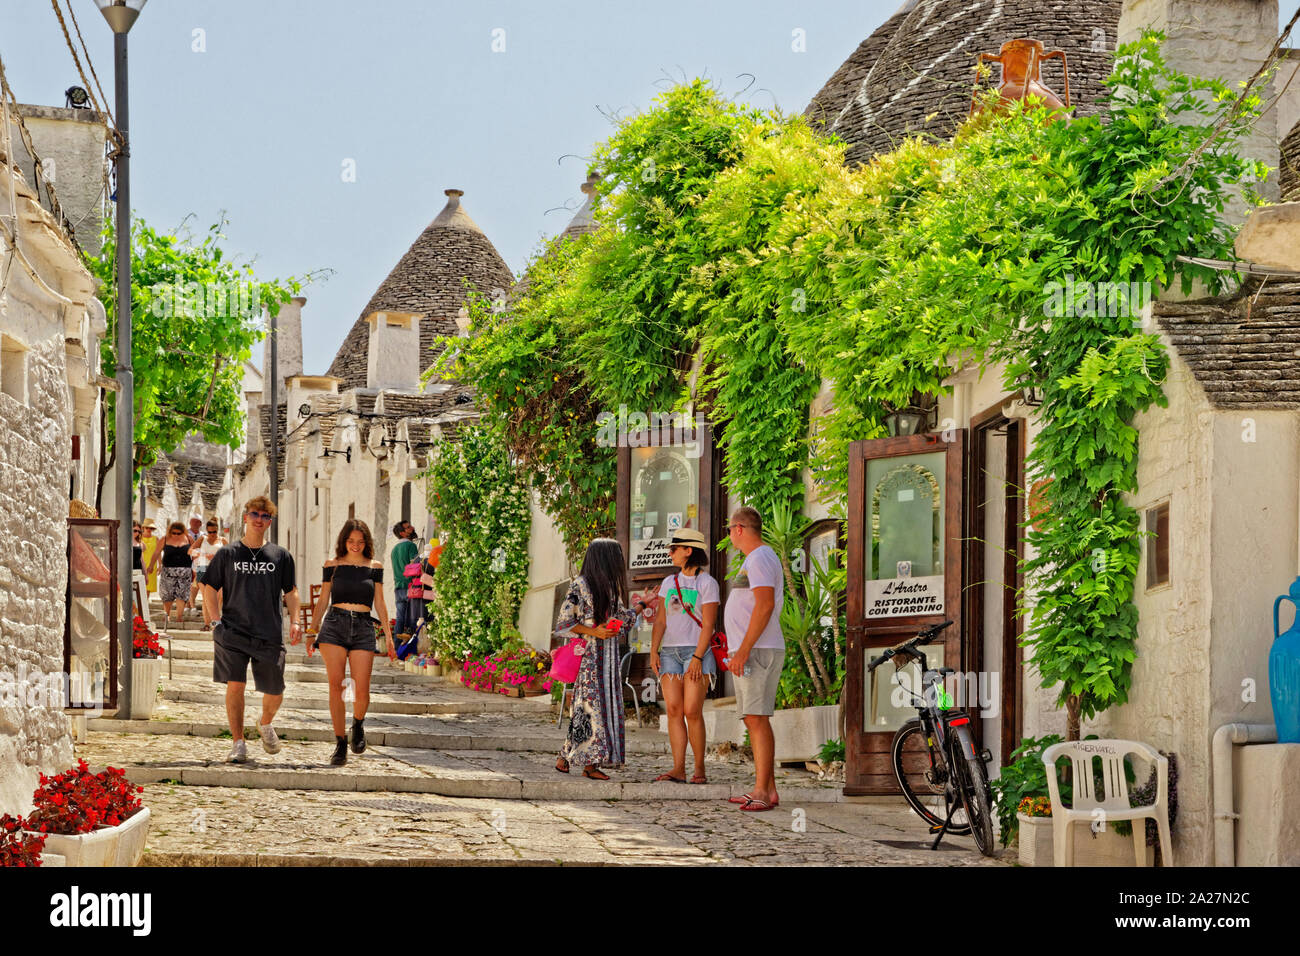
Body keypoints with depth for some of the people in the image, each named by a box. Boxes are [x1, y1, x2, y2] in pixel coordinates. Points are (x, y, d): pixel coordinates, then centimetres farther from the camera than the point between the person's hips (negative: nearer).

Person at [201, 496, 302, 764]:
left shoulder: (280, 556, 9)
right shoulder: (227, 554, 5)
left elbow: (290, 591, 15)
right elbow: (210, 588, 11)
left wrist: (294, 621, 2)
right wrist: (215, 620, 0)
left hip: (269, 635, 2)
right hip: (233, 632, -2)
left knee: (275, 693, 4)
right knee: (235, 685, -14)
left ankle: (266, 724, 37)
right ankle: (238, 744, -5)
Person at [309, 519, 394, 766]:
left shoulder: (374, 567, 10)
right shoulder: (332, 565, 8)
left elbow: (379, 604, 13)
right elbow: (323, 600, 11)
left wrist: (389, 636, 9)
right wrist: (312, 632, 8)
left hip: (363, 628, 0)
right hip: (335, 626, 0)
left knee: (361, 690, -9)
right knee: (336, 686, -9)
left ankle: (358, 724, 24)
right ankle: (340, 744, -2)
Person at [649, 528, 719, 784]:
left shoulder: (707, 583, -1)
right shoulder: (669, 583, 16)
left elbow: (708, 624, -7)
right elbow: (660, 621, 11)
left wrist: (697, 658, -15)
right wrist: (654, 652, -1)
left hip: (697, 652, -5)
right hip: (670, 653, 5)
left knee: (692, 711, -13)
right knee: (673, 710, -5)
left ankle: (700, 769, -5)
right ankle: (678, 769, -9)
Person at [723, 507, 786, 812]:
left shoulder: (760, 558, -11)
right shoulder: (754, 560, 22)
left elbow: (765, 605, -22)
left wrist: (744, 649, -24)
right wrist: (737, 651, 26)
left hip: (758, 650, -11)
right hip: (748, 652, 11)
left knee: (757, 719, -14)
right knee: (753, 720, 9)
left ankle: (763, 791, -19)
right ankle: (766, 788, 10)